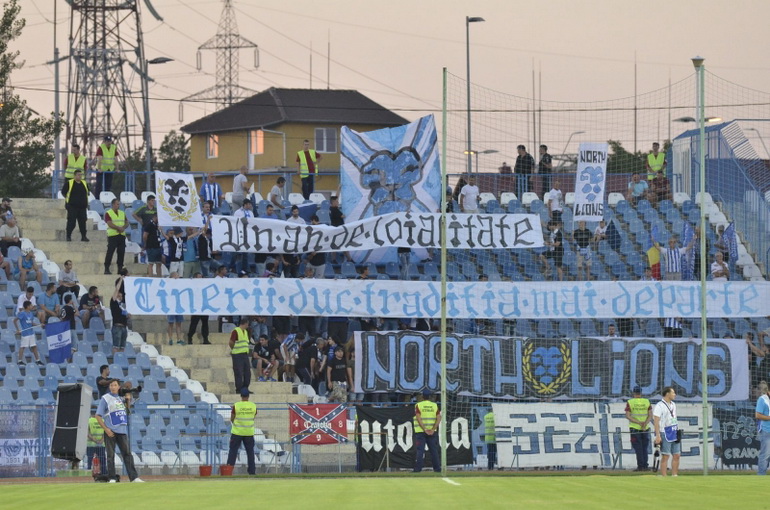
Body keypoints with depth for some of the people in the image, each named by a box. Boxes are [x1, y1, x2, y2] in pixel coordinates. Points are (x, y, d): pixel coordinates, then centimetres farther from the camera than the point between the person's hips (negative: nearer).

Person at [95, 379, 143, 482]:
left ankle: (134, 477, 0)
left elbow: (127, 409, 28)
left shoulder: (121, 398, 14)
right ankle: (112, 478, 3)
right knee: (111, 455, -1)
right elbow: (98, 416, -6)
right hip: (111, 431, -5)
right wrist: (106, 429, -14)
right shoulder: (105, 399, -2)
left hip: (122, 431, 5)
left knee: (127, 453, 2)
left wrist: (128, 400, 8)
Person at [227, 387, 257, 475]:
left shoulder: (236, 406, -10)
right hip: (249, 433, 2)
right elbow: (253, 418, 9)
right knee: (250, 452, 11)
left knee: (233, 451, 2)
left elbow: (232, 419, -2)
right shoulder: (253, 406, -2)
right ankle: (252, 470, 10)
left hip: (237, 432, -2)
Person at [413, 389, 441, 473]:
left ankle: (418, 468, -9)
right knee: (434, 450, 8)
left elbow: (418, 418, -13)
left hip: (420, 431, -3)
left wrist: (425, 429, -14)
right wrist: (433, 429, -8)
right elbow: (439, 418, -3)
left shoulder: (418, 405, -2)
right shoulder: (435, 405, 7)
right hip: (432, 431, 3)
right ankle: (437, 468, 8)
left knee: (419, 450, -2)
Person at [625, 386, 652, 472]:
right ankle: (645, 466, 6)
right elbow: (650, 415, -5)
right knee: (644, 448, 10)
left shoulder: (630, 402, -4)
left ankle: (640, 466, -4)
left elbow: (627, 416, -11)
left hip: (635, 428, -2)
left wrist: (638, 422, -15)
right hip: (645, 429, 2)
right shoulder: (647, 402, 2)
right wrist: (645, 423, -14)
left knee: (638, 448, 1)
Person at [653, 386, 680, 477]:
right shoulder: (659, 406, -10)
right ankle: (664, 477, -6)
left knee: (676, 455, 7)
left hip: (674, 434, 8)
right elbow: (656, 421, -15)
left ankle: (674, 475, 14)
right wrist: (657, 435, -22)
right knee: (665, 456, -8)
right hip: (665, 434, -8)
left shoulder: (673, 405, 15)